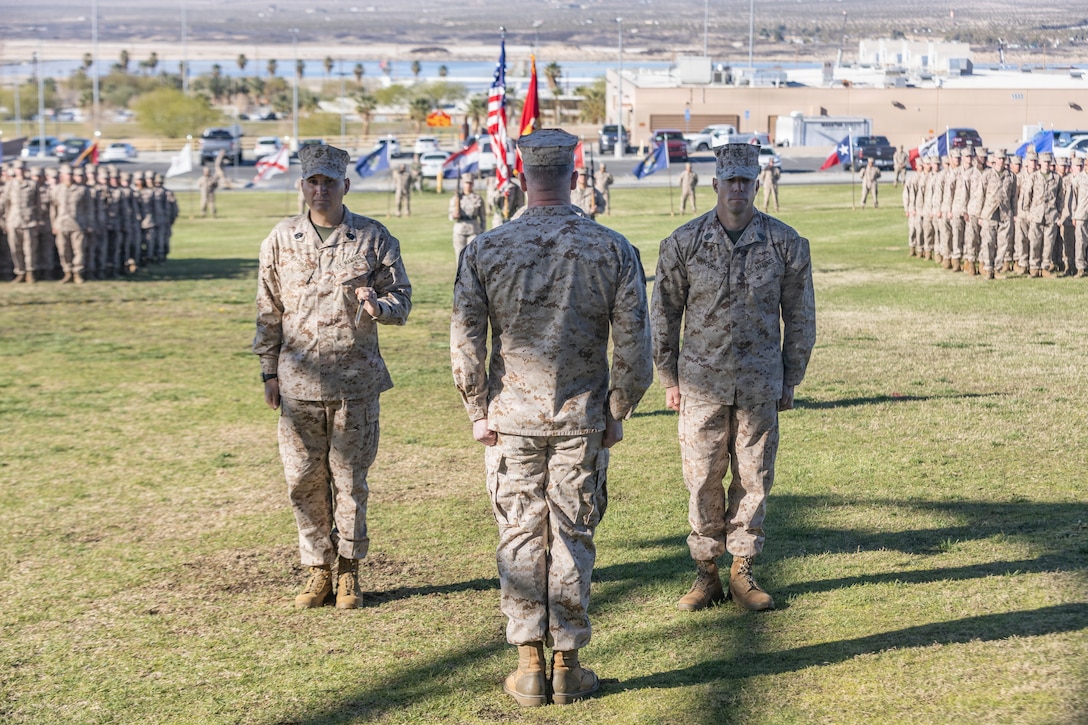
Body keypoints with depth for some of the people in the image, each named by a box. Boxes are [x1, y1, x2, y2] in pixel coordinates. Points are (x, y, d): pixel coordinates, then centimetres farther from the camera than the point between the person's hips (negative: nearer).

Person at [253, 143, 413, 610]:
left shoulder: (373, 238, 0)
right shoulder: (281, 239, 6)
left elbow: (401, 299, 3)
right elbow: (268, 311, 11)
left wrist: (378, 305, -21)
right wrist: (269, 371, 8)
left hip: (355, 380, -2)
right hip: (299, 381, 2)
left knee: (349, 479, 5)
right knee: (304, 479, 5)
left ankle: (349, 572, 18)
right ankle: (318, 570, 18)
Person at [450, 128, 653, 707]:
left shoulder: (485, 250, -6)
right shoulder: (613, 250, -5)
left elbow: (465, 342, -6)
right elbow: (634, 346, -4)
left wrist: (478, 412, 4)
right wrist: (617, 413, 7)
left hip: (511, 419, 0)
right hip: (582, 420, 0)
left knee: (519, 539, 8)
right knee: (572, 539, 9)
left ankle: (528, 667, 11)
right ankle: (567, 665, 15)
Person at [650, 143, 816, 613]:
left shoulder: (786, 243, -1)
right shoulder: (684, 242, -2)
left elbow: (799, 317, 7)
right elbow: (664, 314, 6)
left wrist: (790, 381, 7)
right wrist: (669, 379, 5)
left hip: (760, 385, 1)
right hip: (702, 382, 0)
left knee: (754, 479, 6)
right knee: (702, 479, 2)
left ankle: (742, 572, 19)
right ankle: (706, 573, 14)